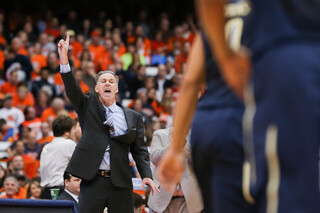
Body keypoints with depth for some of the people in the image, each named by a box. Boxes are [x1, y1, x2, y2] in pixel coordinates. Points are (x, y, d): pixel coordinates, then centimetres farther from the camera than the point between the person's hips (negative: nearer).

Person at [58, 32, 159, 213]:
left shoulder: (133, 117, 11)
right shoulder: (88, 106, 10)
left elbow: (139, 149, 8)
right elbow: (72, 89, -5)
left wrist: (146, 175, -7)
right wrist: (64, 59, -19)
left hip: (120, 184, 1)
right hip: (92, 181, -1)